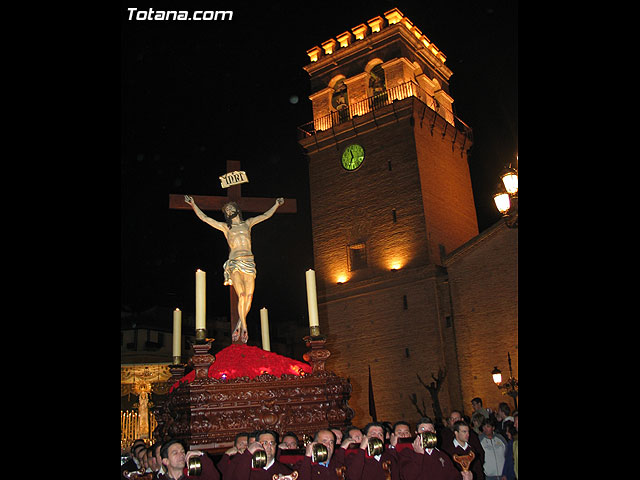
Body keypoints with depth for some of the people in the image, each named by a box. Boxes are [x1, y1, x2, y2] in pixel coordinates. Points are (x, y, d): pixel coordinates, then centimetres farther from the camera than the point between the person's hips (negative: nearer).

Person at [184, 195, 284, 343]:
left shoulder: (247, 223, 21)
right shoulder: (225, 226, 16)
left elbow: (266, 215, 31)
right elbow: (204, 218, 15)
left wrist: (277, 204, 37)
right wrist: (193, 204, 12)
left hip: (249, 263, 2)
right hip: (235, 263, -2)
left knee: (249, 296, -9)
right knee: (241, 295, -17)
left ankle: (239, 326, 3)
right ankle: (244, 328, -8)